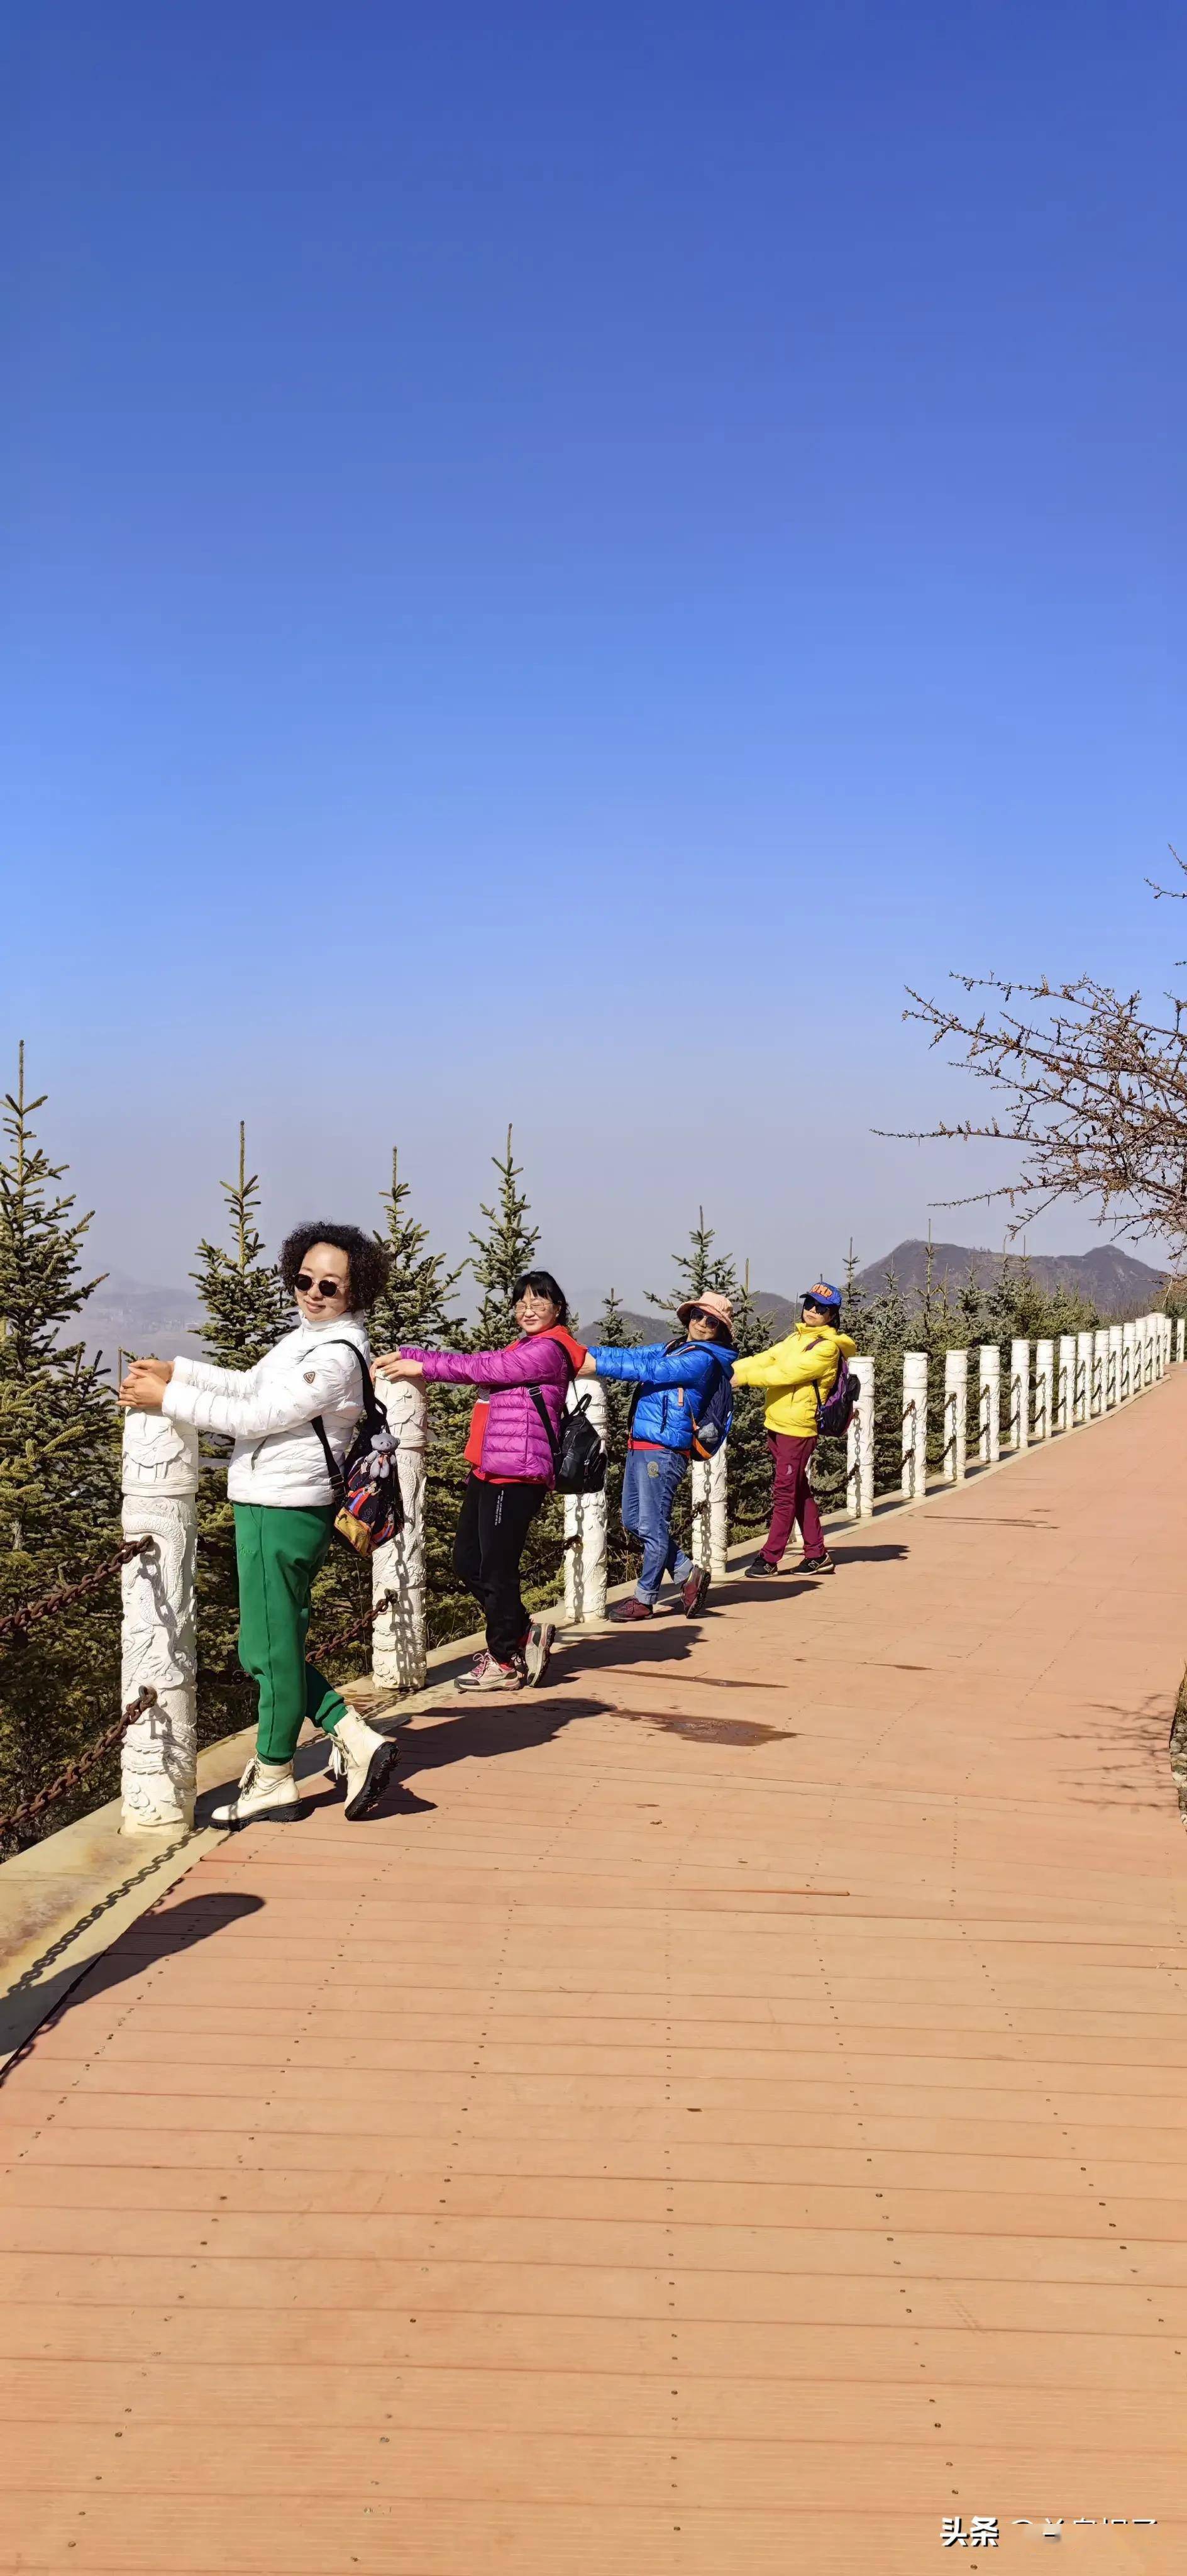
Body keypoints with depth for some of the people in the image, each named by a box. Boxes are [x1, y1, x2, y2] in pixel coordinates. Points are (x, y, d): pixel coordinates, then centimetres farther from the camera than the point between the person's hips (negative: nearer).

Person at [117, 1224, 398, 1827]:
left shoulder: (337, 1355, -18)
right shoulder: (309, 1335, 13)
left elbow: (256, 1417, -18)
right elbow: (252, 1386, 24)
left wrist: (168, 1399, -12)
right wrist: (175, 1370, 15)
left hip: (284, 1511, -10)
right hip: (267, 1506, 10)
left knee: (272, 1649, 2)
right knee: (268, 1650, 15)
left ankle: (272, 1781, 16)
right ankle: (359, 1743, 15)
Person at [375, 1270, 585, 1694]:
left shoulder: (549, 1350, -9)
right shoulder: (522, 1350, 22)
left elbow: (483, 1367, -12)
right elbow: (477, 1363, 15)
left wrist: (423, 1365, -6)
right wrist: (404, 1356, 7)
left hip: (516, 1476, -10)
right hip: (488, 1471, 10)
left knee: (497, 1569, -3)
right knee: (467, 1563, 12)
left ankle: (505, 1662, 11)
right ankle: (523, 1632, 25)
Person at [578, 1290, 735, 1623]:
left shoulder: (702, 1358, -9)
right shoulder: (671, 1349, 19)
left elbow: (646, 1370, -16)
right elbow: (632, 1355, 14)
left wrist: (596, 1365, -16)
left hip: (663, 1451, -9)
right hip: (640, 1446, 9)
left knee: (652, 1526, -1)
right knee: (633, 1521, 14)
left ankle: (644, 1600, 11)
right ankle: (687, 1573, 24)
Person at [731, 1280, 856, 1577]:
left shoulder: (827, 1346, -12)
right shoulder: (796, 1339, 16)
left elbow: (787, 1373, -19)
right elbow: (764, 1360, 9)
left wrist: (743, 1378, -17)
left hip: (797, 1430, -9)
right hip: (776, 1425, 9)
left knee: (785, 1494, -3)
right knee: (799, 1492, 14)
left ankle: (769, 1558, 2)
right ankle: (817, 1555, 22)